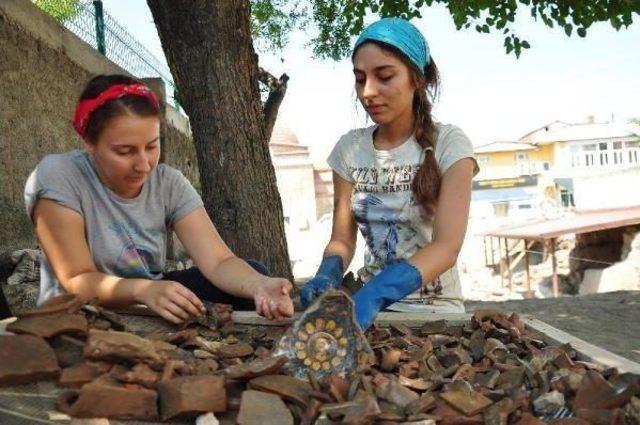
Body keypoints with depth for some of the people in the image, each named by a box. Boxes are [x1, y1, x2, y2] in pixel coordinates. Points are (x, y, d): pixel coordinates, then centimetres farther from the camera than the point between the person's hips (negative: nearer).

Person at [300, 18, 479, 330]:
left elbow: (447, 247, -19)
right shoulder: (349, 148, 2)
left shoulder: (448, 144, -9)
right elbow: (342, 239, 2)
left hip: (434, 310, -3)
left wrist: (373, 295, -34)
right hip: (371, 302, 3)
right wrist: (326, 275, -20)